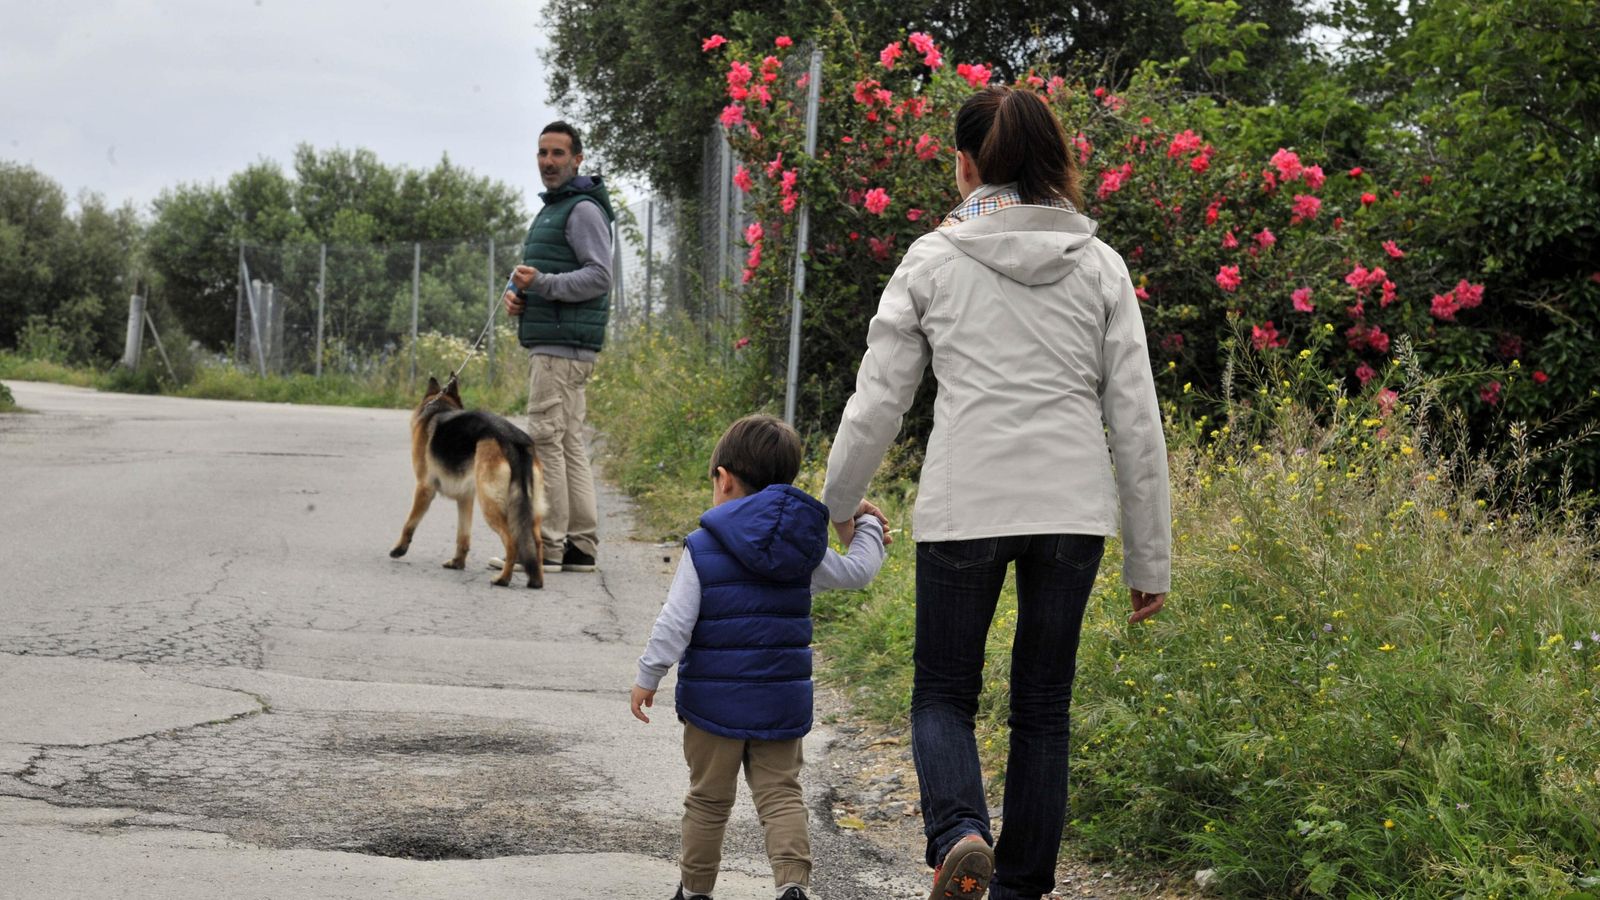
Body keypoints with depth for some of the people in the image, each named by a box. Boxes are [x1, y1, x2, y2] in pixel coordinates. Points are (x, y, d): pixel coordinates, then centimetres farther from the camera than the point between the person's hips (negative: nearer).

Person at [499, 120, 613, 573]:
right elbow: (528, 268, 27)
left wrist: (543, 284, -26)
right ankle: (579, 545, 11)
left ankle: (546, 545, -12)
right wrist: (514, 291, 5)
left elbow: (599, 276, -17)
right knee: (568, 443, 9)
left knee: (546, 438, -12)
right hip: (550, 344, 10)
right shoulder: (550, 210, 23)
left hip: (564, 345, -10)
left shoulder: (583, 209, -9)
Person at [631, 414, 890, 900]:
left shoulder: (701, 549, -8)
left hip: (714, 698, -2)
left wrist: (647, 677, -2)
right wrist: (866, 526, 30)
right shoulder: (804, 549, 2)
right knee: (780, 794, 5)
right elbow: (857, 571, 13)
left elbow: (675, 622, -11)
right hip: (782, 703, 2)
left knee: (709, 799, 10)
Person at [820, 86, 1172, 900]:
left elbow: (877, 403, 2)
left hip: (964, 505, -2)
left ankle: (958, 833, -13)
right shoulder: (1100, 266, 5)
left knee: (944, 692, 13)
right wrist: (1150, 558, 9)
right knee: (1043, 708, 14)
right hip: (1073, 507, 2)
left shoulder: (932, 260, 1)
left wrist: (835, 507, 18)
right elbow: (1136, 420, 3)